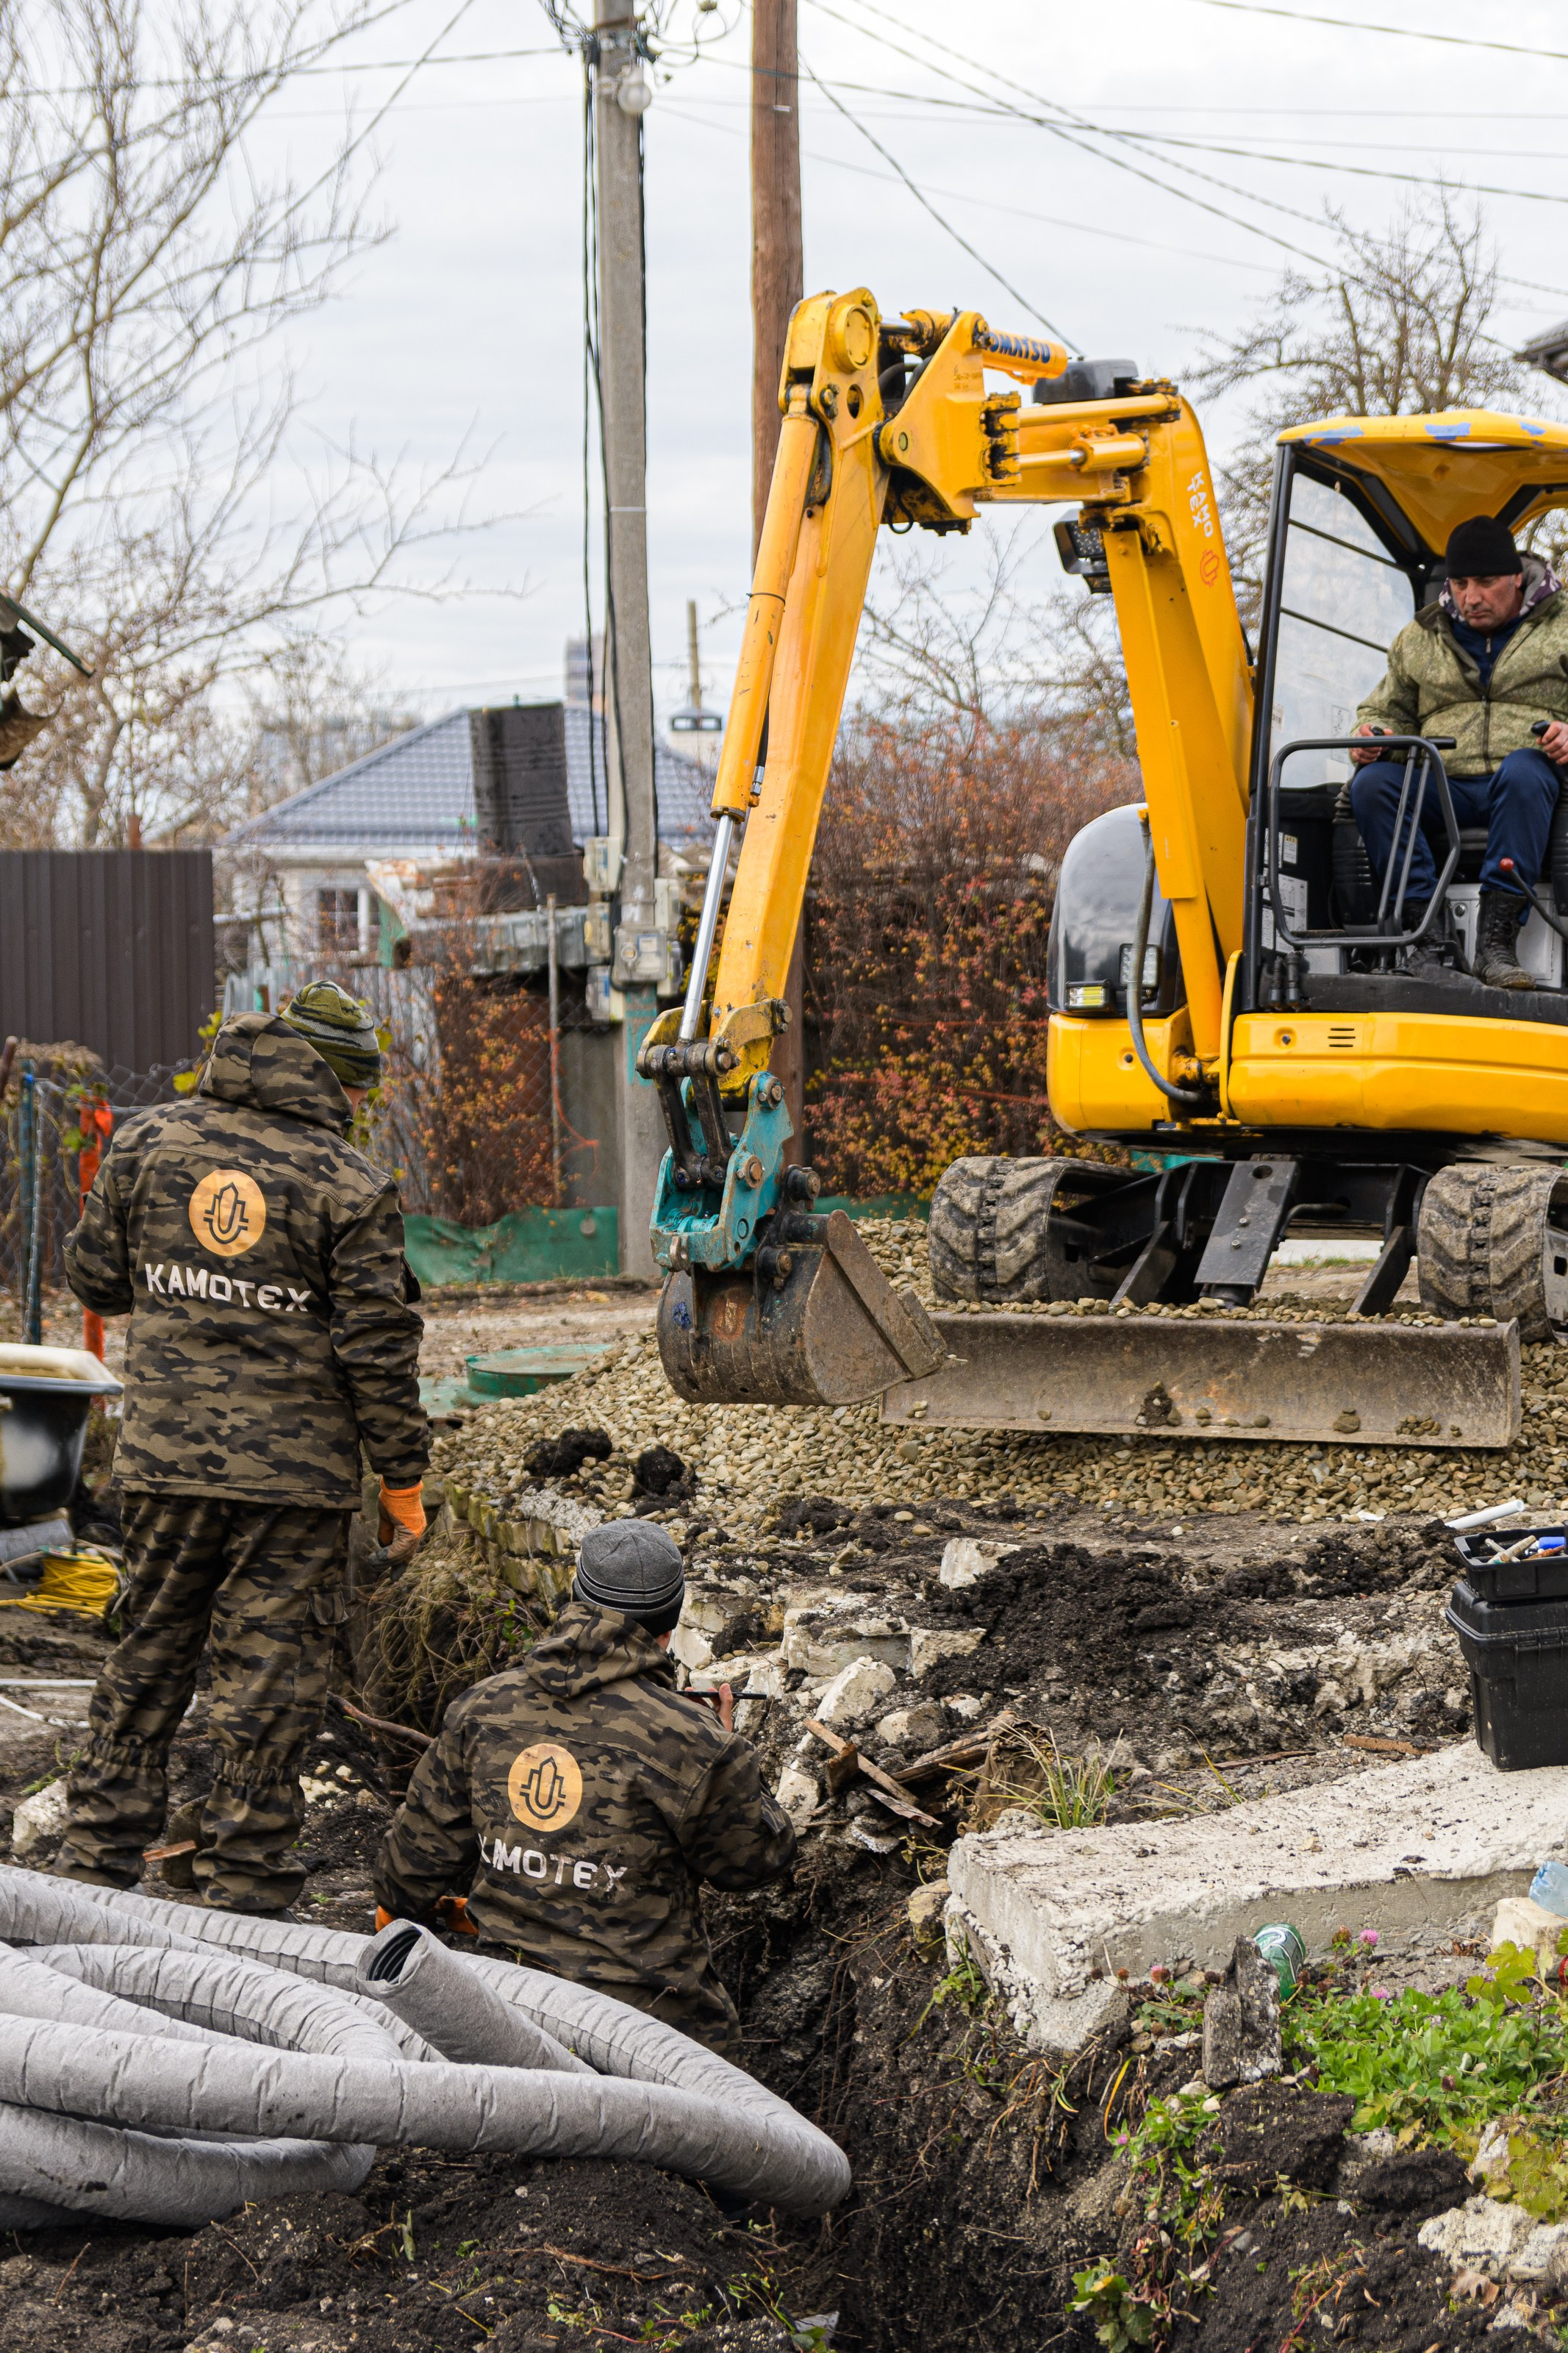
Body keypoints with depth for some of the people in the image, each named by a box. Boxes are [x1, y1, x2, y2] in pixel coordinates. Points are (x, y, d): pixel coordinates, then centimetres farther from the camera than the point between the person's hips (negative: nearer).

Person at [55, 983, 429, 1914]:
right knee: (271, 1664, 4)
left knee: (151, 1647, 15)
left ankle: (99, 1855, 20)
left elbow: (96, 1275, 10)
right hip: (295, 1467, -4)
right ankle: (242, 1881, 7)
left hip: (162, 1453, 4)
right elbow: (377, 1347, -9)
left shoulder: (149, 1141, 2)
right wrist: (404, 1479, 0)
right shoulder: (351, 1187, -9)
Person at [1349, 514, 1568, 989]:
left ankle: (1497, 938, -42)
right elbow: (1386, 709, 28)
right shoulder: (1420, 638, 21)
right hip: (1441, 790, 3)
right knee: (1372, 783, -26)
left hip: (1525, 789, -3)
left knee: (1522, 770, -39)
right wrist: (1370, 735, 3)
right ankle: (1421, 933, -33)